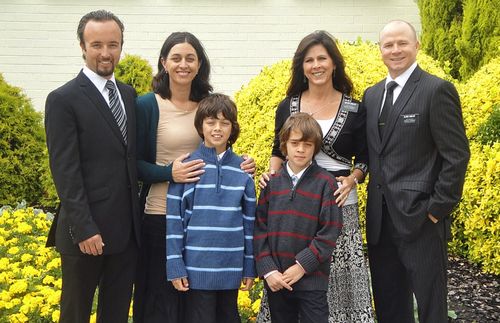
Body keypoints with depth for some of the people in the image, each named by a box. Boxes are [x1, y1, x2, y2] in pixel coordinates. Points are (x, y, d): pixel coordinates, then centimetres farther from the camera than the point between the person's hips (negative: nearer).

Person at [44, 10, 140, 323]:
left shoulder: (129, 94, 11)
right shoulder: (63, 100, -9)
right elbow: (65, 171, -13)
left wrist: (138, 216, 8)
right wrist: (84, 229, -18)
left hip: (127, 229, 6)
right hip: (87, 231, -6)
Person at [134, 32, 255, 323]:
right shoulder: (147, 105, -5)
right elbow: (133, 163, -5)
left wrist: (241, 165, -5)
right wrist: (169, 173, -21)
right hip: (160, 215, -3)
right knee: (161, 298, 4)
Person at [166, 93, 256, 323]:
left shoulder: (242, 169, 3)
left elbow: (249, 221, 7)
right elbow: (174, 220, -3)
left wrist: (249, 267, 6)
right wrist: (175, 267, -7)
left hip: (231, 268, 3)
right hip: (196, 267, -2)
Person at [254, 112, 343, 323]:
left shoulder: (325, 183, -5)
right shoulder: (272, 182, 4)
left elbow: (329, 233, -8)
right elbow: (260, 228, 2)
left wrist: (302, 266, -13)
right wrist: (268, 270, -7)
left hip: (312, 279, -3)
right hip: (275, 280, 3)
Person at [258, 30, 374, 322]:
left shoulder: (355, 110, 1)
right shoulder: (287, 107, 5)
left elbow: (364, 159, 6)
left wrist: (352, 180, -13)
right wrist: (273, 174, -5)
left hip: (339, 203, -1)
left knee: (339, 276, 0)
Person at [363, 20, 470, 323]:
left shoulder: (437, 90, -9)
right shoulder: (372, 95, 12)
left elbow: (457, 155, -12)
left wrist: (438, 209, -14)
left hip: (421, 217, -6)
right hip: (380, 218, 6)